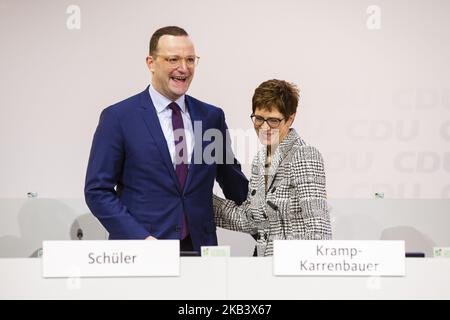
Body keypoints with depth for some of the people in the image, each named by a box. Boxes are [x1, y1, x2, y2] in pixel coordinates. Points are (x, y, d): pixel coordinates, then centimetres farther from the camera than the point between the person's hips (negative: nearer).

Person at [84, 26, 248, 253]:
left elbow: (233, 182, 18)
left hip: (199, 249, 3)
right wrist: (141, 238, -14)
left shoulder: (212, 117, 9)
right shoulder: (118, 117, -3)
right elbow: (97, 190, -5)